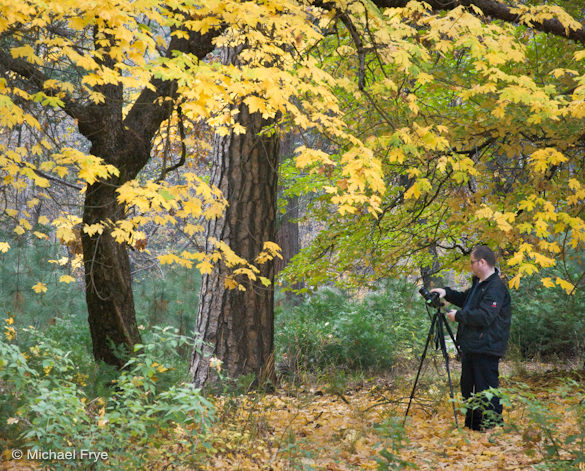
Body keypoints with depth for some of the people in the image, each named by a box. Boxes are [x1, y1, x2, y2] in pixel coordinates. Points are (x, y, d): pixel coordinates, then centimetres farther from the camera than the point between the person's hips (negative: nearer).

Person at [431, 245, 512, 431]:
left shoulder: (496, 287, -17)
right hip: (471, 346, 11)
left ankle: (493, 426, 1)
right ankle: (471, 424, 28)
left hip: (486, 348, -11)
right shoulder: (478, 283, 16)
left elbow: (485, 316, -26)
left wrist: (458, 316, -16)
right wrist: (446, 292, 16)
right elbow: (465, 300, 33)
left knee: (487, 389, -6)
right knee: (468, 387, 17)